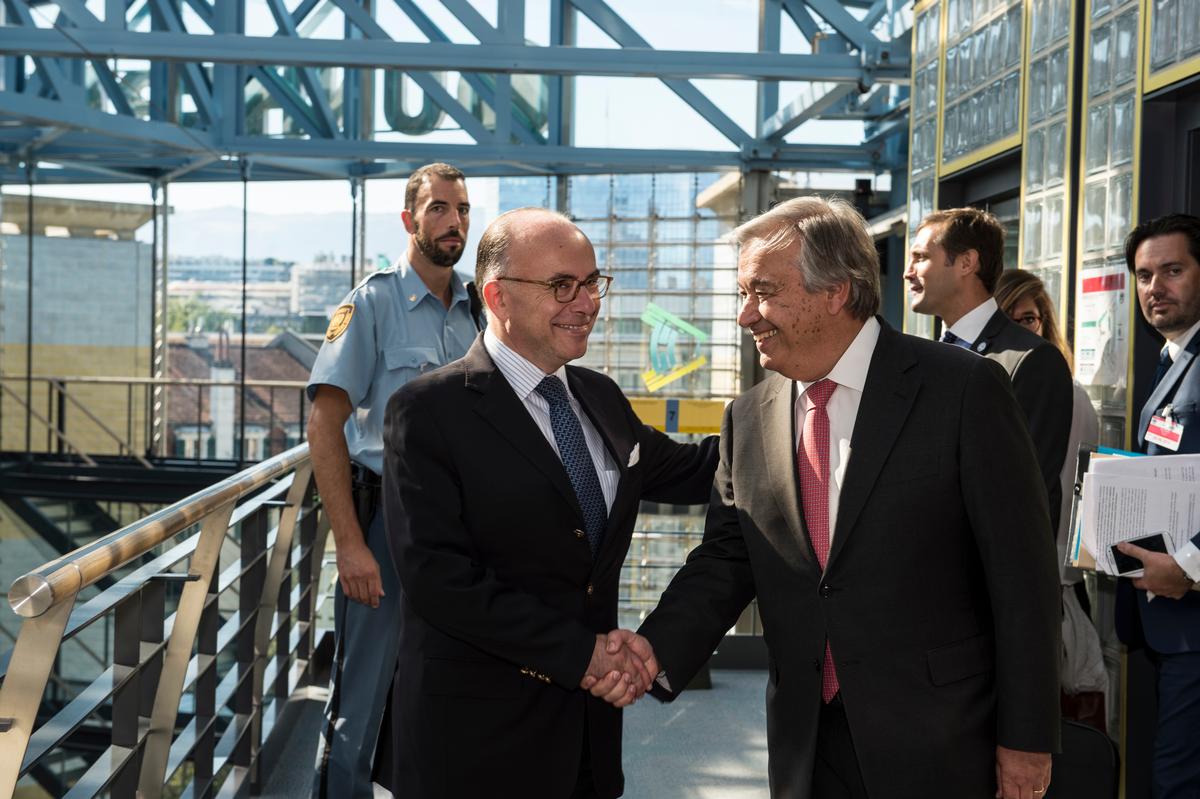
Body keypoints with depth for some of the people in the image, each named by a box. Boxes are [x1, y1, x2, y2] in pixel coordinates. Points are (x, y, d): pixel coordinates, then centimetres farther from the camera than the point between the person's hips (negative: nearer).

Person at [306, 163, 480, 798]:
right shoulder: (373, 303, -8)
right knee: (361, 703, 0)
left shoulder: (476, 311, 7)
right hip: (386, 516, -5)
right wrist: (350, 545, -18)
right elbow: (325, 427, -12)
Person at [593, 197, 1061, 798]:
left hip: (939, 748, -4)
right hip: (805, 746, 4)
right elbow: (725, 559, 8)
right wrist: (659, 648, -11)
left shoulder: (965, 390, -10)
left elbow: (1022, 574, -9)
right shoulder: (747, 420, 5)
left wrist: (1026, 739, -9)